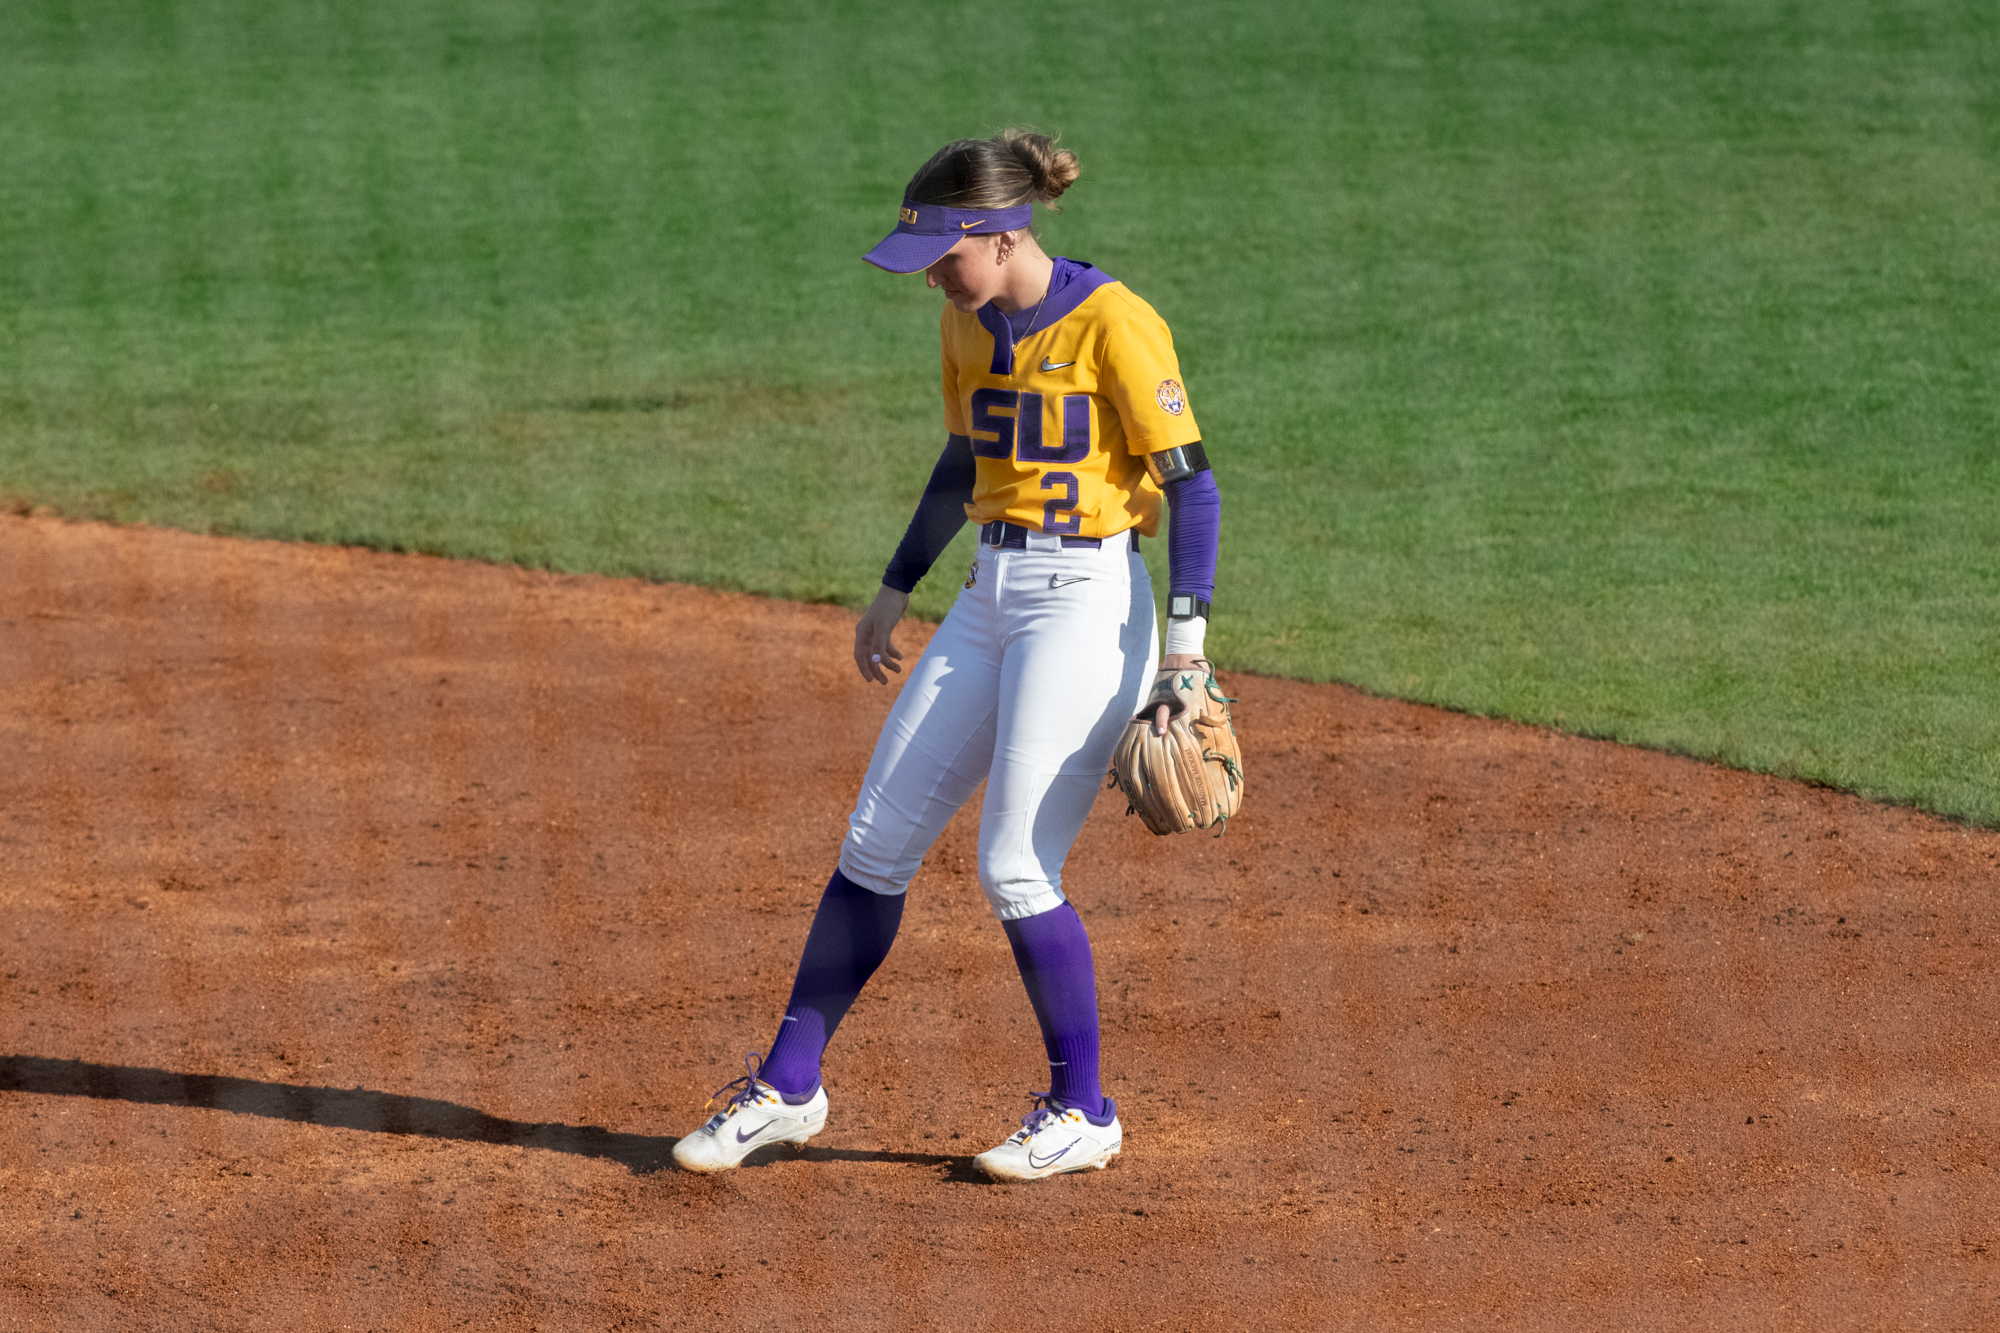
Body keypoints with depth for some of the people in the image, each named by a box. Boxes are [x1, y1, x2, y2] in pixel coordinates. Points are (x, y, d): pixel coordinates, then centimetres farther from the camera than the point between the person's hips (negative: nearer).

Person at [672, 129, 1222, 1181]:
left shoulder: (1111, 324, -15)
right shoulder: (967, 323, 8)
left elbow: (1191, 483, -14)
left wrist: (1185, 649, -19)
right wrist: (893, 593, 23)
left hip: (1087, 601, -8)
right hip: (990, 598, 8)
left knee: (1013, 868, -10)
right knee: (875, 844, 6)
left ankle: (1082, 1112, 7)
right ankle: (787, 1088, 16)